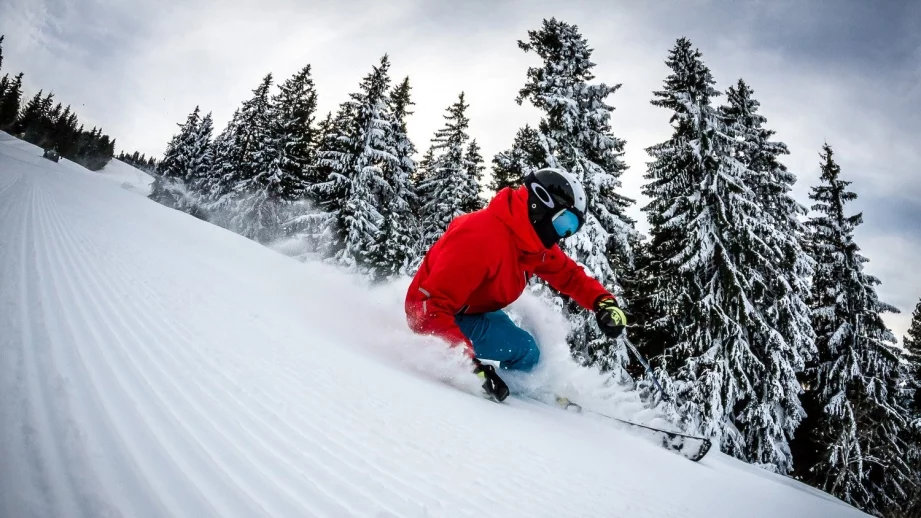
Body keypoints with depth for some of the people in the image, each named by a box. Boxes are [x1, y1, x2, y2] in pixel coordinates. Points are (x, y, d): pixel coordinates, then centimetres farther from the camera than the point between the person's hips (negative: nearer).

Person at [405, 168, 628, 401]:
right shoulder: (483, 236, -33)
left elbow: (569, 274, 7)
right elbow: (430, 307, -37)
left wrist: (603, 302, -12)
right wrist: (472, 362, -44)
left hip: (476, 311, 10)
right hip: (437, 315, -9)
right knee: (525, 351, -17)